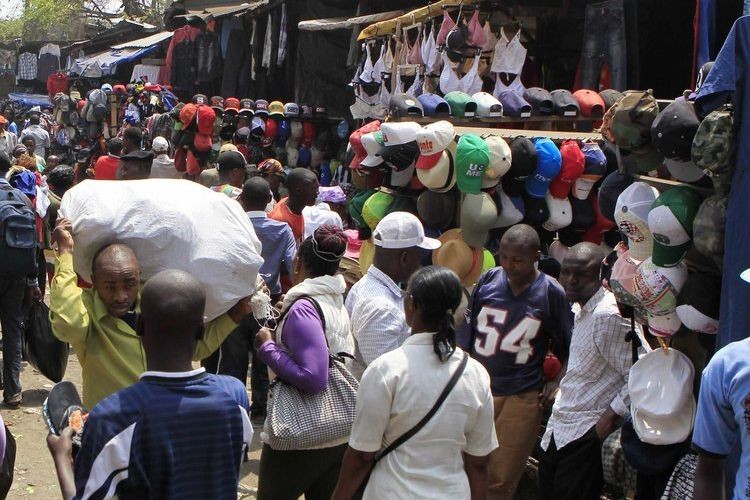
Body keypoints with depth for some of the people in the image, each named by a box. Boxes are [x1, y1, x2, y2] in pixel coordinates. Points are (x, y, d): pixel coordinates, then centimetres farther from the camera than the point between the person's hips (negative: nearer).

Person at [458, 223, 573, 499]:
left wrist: (558, 384, -5)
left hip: (522, 398, -2)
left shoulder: (552, 293, -4)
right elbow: (466, 332, 8)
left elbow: (569, 349, 6)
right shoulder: (488, 280, 1)